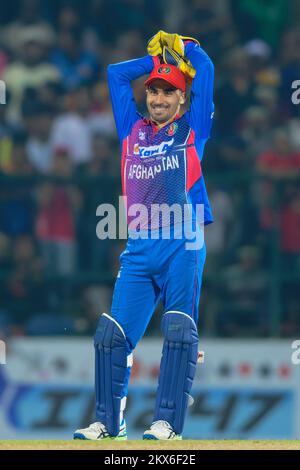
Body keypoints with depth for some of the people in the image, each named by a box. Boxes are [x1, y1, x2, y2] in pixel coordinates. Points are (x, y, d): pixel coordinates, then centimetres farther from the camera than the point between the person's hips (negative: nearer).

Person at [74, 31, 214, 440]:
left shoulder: (191, 129, 11)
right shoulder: (133, 130, 19)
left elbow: (204, 68, 8)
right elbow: (116, 74, 24)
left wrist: (180, 47, 25)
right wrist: (156, 58, 28)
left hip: (183, 245, -4)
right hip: (139, 249, 4)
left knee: (179, 331, -11)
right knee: (113, 333, -1)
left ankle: (168, 423, -12)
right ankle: (108, 423, 6)